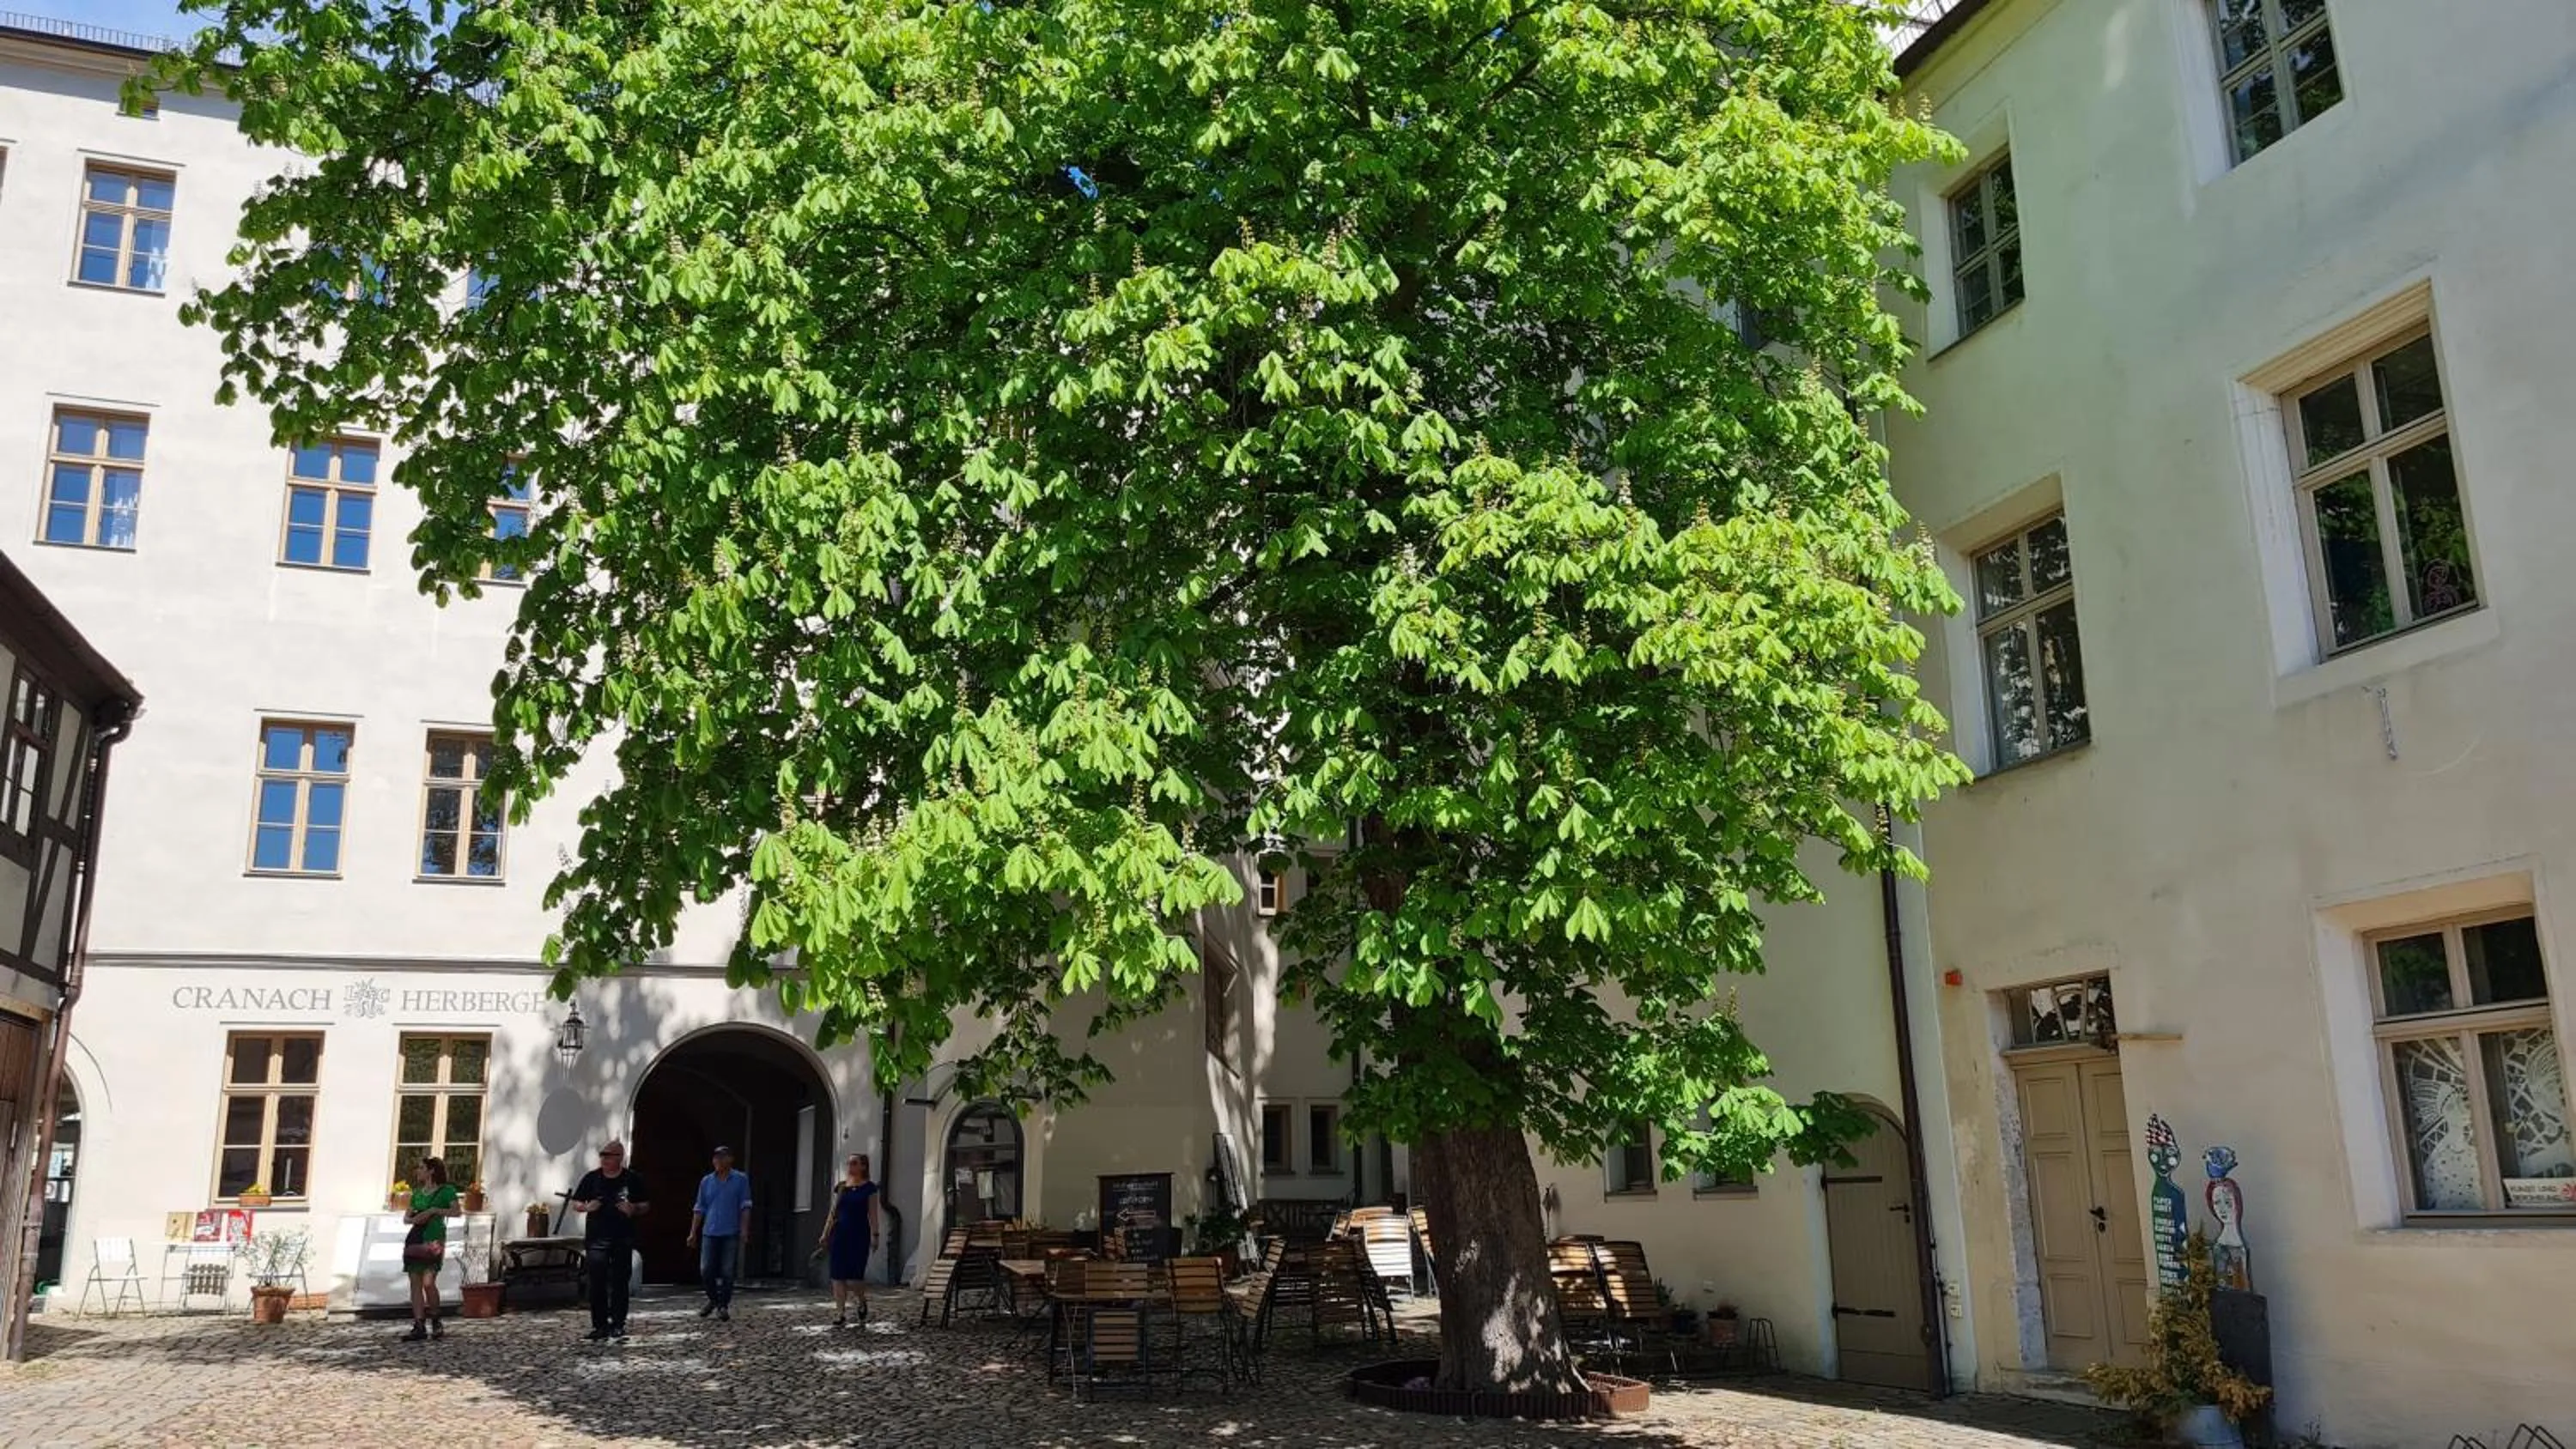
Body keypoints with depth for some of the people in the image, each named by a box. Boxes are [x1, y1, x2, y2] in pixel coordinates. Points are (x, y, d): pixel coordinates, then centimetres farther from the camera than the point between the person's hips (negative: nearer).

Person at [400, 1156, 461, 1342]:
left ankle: (435, 1321, 5)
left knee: (428, 1281, -14)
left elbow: (457, 1211, -10)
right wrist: (413, 1219, -4)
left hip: (434, 1239, -6)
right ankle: (419, 1326, 2)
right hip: (415, 1238, 6)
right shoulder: (418, 1192, 18)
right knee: (415, 1281, 0)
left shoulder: (446, 1190, 1)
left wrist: (434, 1210, -16)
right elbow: (406, 1218, 19)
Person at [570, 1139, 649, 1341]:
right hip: (596, 1239, 1)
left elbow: (645, 1205, 9)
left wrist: (633, 1209, -12)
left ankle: (618, 1324, 10)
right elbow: (575, 1203, 12)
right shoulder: (591, 1178, 6)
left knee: (619, 1283, 3)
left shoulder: (631, 1179, 3)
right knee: (597, 1283, -4)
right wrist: (586, 1207, -9)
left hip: (622, 1240, -1)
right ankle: (599, 1325, 3)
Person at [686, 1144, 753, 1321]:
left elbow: (745, 1206, 0)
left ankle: (724, 1306, 10)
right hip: (710, 1233, 2)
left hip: (731, 1233, -2)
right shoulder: (706, 1181, 10)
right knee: (706, 1270, 1)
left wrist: (744, 1229, -9)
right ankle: (713, 1300, 24)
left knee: (727, 1272, -1)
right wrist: (693, 1232, 9)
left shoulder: (741, 1180, 3)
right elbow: (699, 1209, 12)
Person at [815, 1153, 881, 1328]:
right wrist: (825, 1236, 10)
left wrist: (875, 1235, -11)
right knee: (838, 1276, -1)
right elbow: (833, 1213, 13)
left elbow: (872, 1214, -3)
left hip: (859, 1236, -4)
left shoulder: (868, 1188, 0)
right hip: (839, 1234, 4)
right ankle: (840, 1315, 3)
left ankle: (862, 1302, 20)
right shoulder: (840, 1187, 11)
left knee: (854, 1277, -9)